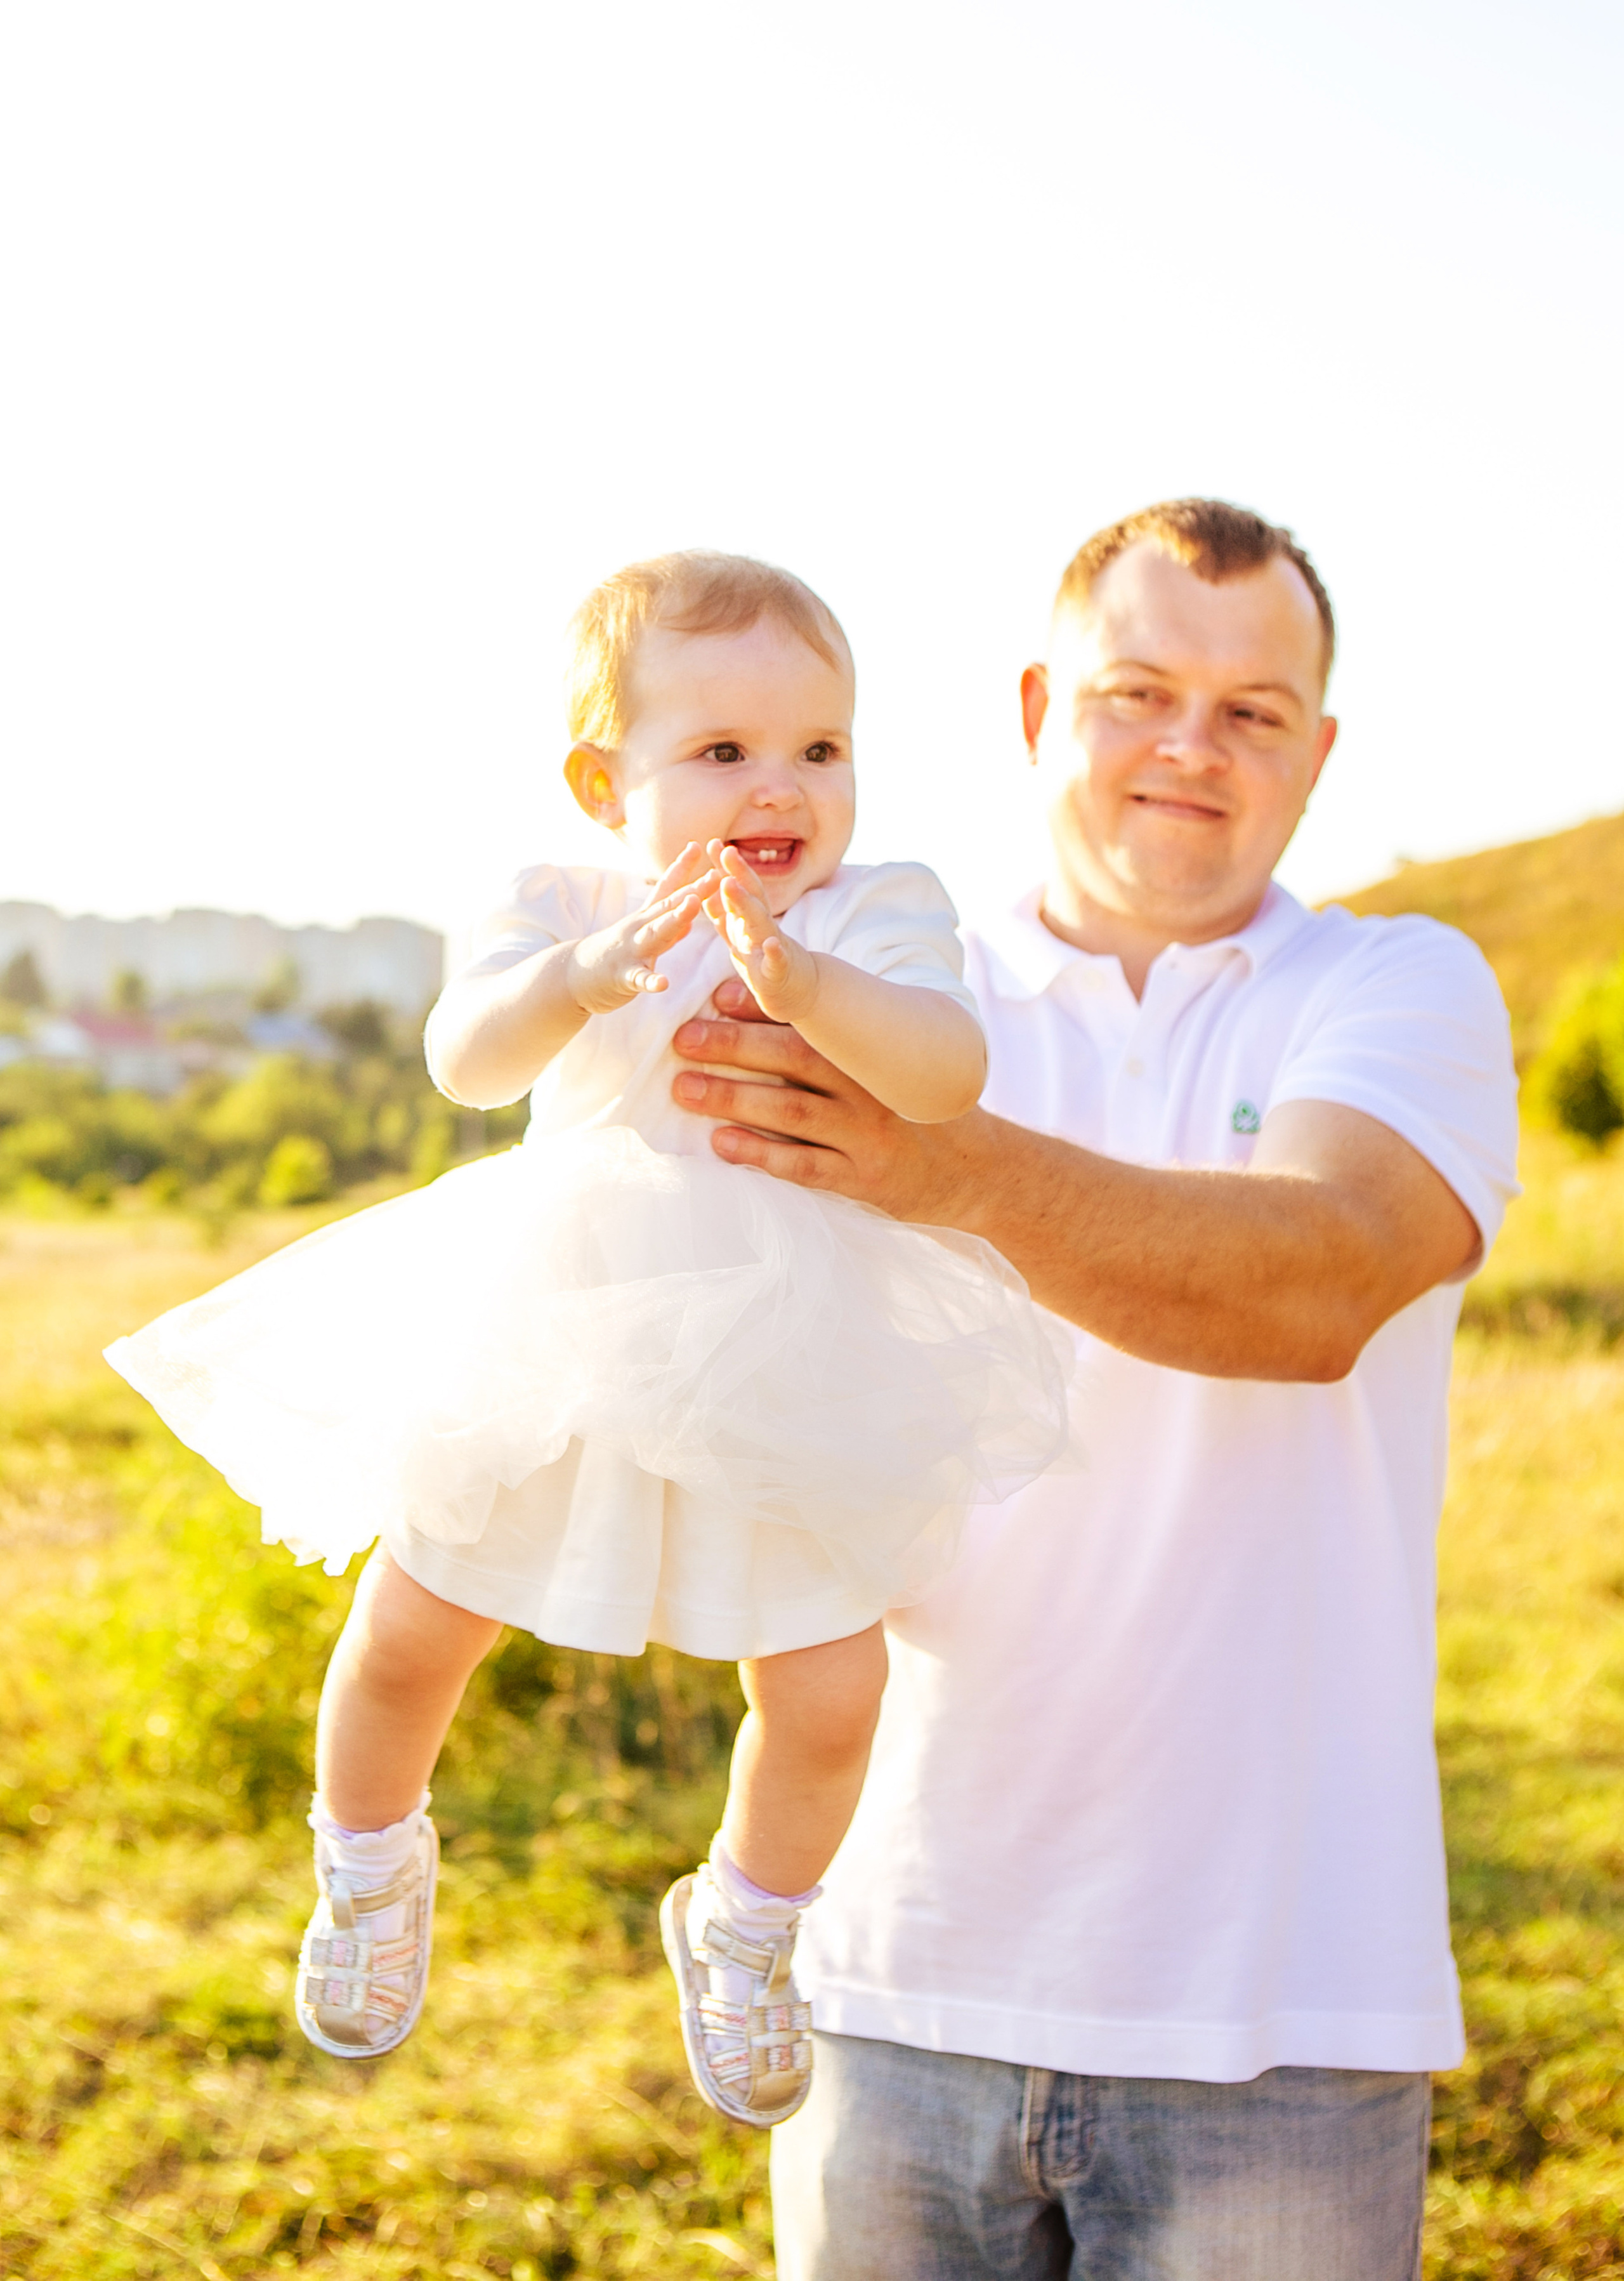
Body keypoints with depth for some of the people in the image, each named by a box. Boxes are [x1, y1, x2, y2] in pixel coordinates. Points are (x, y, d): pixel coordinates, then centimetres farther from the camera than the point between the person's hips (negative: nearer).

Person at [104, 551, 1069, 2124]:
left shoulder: (877, 917, -12)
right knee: (405, 1641, 11)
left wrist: (805, 988, -48)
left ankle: (739, 1930, 30)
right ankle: (370, 1868, 45)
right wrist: (580, 978, -47)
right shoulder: (563, 916, -9)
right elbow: (465, 1060, -27)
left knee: (829, 1693, -2)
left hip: (786, 1375, 0)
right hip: (556, 1343, 1)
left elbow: (948, 1073, -31)